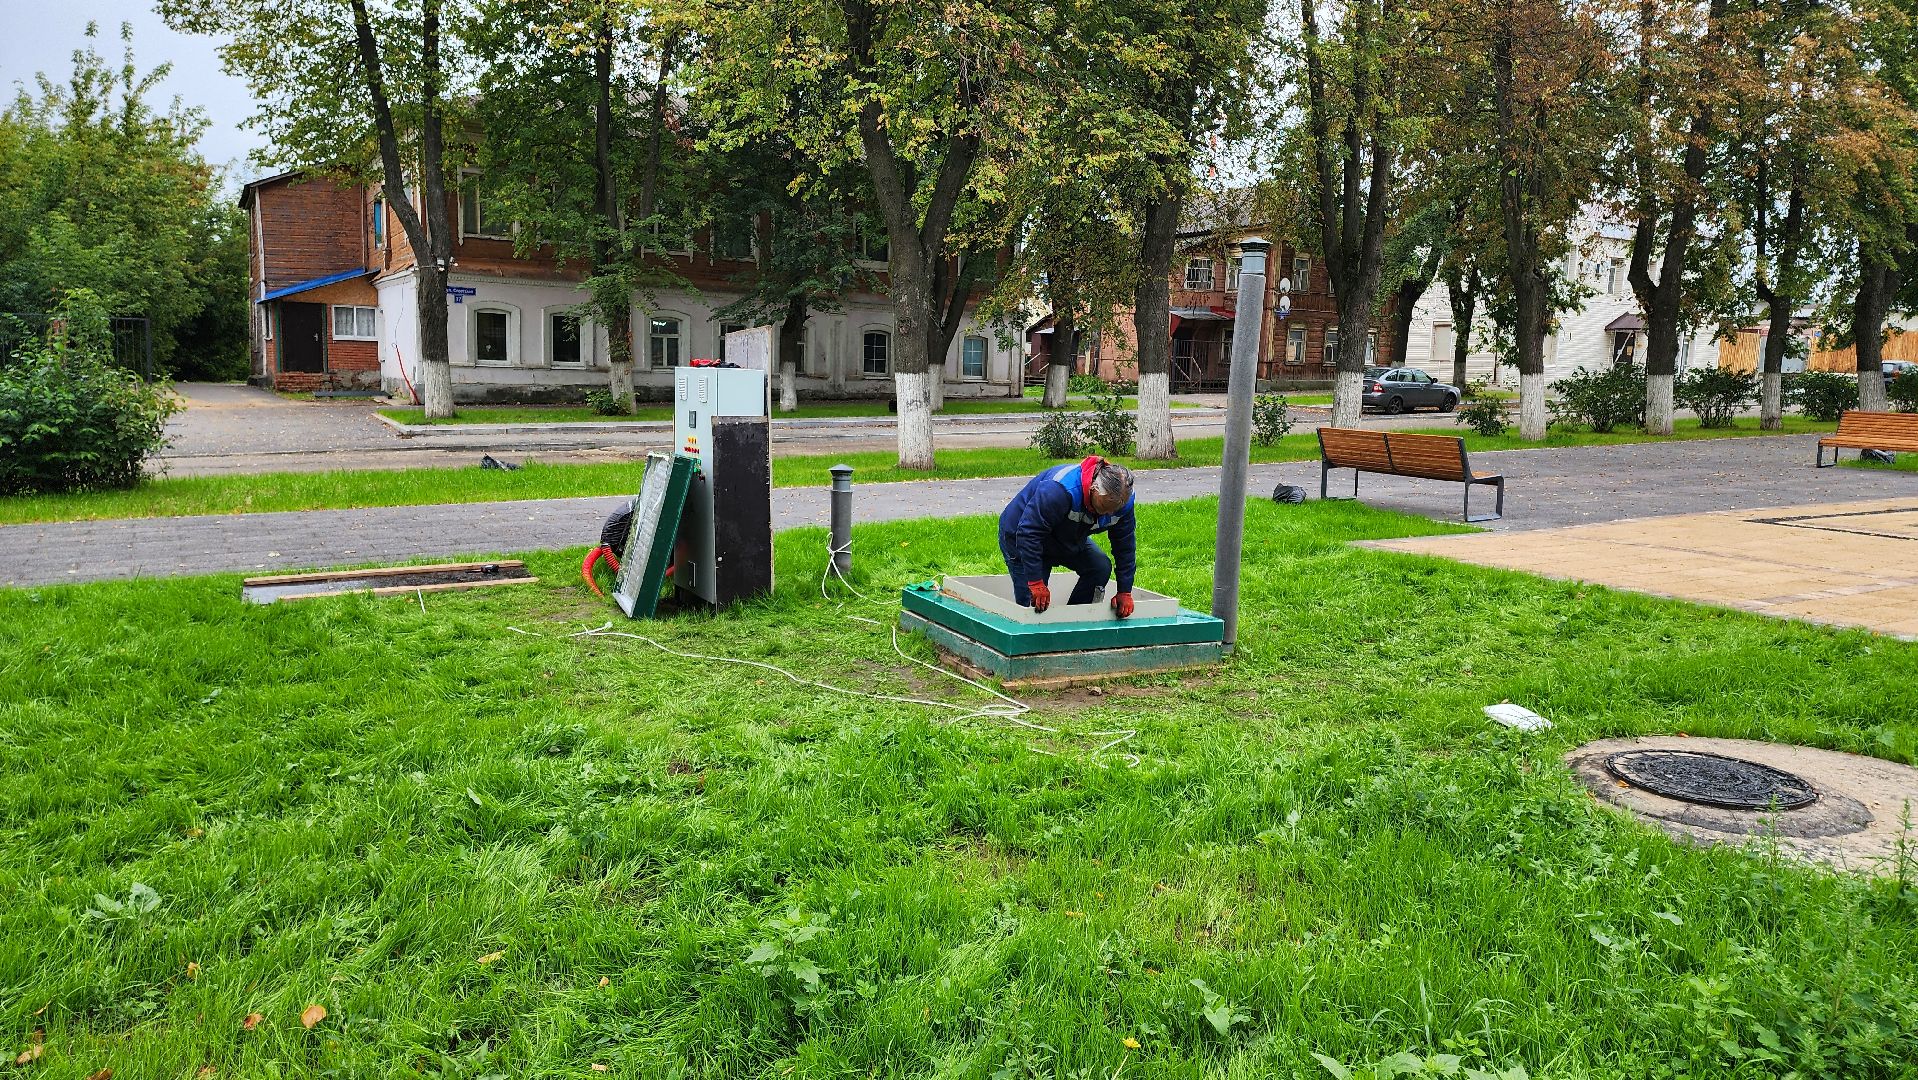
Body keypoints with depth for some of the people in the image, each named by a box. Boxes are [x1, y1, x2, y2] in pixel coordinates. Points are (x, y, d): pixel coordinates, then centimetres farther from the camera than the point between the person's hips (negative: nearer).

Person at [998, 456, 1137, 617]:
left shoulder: (1122, 501, -21)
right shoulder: (1058, 490, -43)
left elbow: (1125, 545, -7)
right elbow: (1028, 534, -39)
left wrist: (1125, 593, -9)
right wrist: (1036, 584, -37)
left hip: (1069, 540, 6)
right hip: (1021, 538, -6)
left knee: (1101, 568, -13)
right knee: (1032, 602, -14)